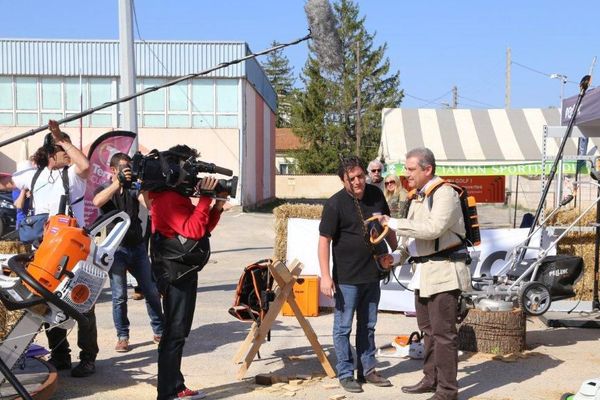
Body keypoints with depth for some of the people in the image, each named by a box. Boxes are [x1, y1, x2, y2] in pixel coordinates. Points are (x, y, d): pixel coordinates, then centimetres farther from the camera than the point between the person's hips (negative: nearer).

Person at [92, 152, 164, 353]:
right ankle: (122, 337, 10)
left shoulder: (133, 190, 11)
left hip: (138, 246, 3)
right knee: (119, 296, -1)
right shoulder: (105, 190, 4)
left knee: (151, 292, 5)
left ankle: (159, 332, 16)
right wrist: (118, 182, -28)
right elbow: (97, 202, -21)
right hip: (116, 248, -3)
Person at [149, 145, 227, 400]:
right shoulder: (168, 199, -17)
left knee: (179, 331, 16)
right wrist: (205, 198, -23)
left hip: (184, 271, 11)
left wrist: (217, 206, 3)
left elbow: (203, 229, 17)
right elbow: (193, 230, -27)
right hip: (176, 274, -11)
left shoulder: (177, 196, 16)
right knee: (175, 333, -6)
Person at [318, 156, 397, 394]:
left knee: (368, 326, 17)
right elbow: (324, 240, -15)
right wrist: (325, 276, -20)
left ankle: (367, 370, 30)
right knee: (343, 327, 5)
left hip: (372, 274, 6)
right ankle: (345, 374, 18)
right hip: (346, 277, -6)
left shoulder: (376, 195, 2)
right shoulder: (335, 204, -15)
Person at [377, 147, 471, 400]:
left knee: (443, 332, -3)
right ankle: (431, 379, 31)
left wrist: (394, 223, -21)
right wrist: (397, 257, 8)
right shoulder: (418, 197, 15)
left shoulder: (445, 193, -13)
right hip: (424, 271, 9)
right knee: (428, 329, 18)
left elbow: (433, 228, -27)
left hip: (444, 271, -9)